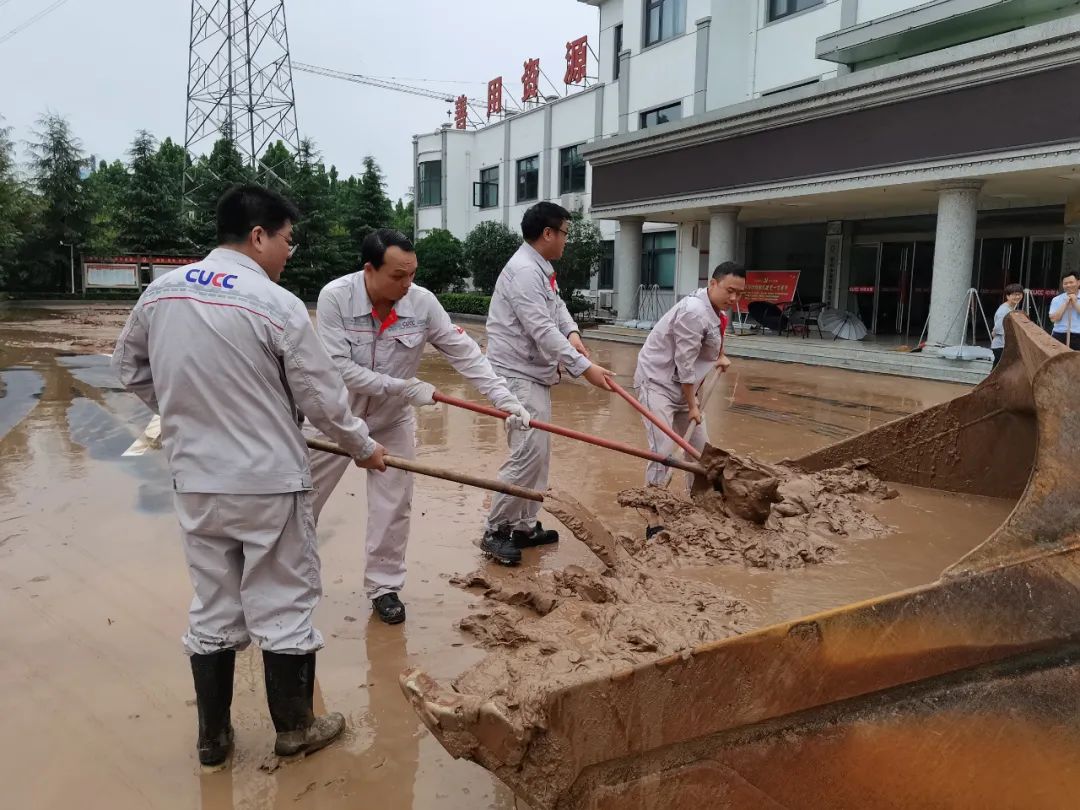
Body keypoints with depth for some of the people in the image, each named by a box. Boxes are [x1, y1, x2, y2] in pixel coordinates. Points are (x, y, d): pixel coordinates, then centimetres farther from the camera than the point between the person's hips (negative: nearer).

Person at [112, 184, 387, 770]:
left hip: (195, 481, 6)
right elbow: (324, 399, -10)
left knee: (211, 609, 18)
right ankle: (293, 729, 28)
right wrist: (364, 449, 6)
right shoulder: (278, 305, -16)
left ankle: (213, 737, 32)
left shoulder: (160, 292, 1)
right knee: (283, 607, 11)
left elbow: (128, 366, 16)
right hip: (268, 482, -5)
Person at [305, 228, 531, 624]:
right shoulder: (335, 297, -25)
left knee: (392, 506, 7)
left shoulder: (423, 302, -19)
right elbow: (338, 366, -29)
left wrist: (505, 399, -24)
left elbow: (465, 354, -17)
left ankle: (384, 586, 26)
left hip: (392, 420, 2)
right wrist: (403, 388, -30)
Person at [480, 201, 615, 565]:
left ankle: (524, 526, 22)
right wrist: (584, 367, -26)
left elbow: (556, 306, 16)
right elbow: (542, 330, -26)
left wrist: (572, 332, -7)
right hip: (517, 375, -11)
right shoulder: (524, 271, -19)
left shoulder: (540, 269, 15)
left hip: (535, 374, 11)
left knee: (538, 452, 13)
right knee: (529, 452, -15)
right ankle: (495, 532, -4)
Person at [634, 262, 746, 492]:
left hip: (682, 386, 10)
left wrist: (721, 355, 23)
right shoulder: (694, 311, -24)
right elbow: (685, 364, -23)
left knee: (700, 448, 13)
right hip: (657, 381, -9)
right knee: (664, 451, -20)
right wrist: (692, 406, -17)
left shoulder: (718, 309, 5)